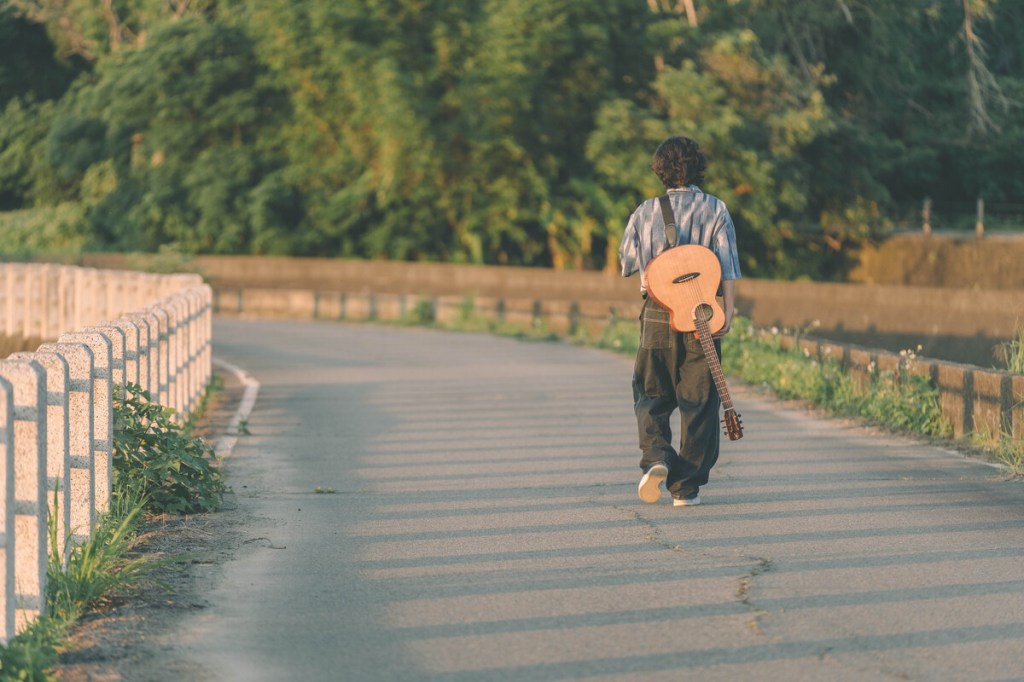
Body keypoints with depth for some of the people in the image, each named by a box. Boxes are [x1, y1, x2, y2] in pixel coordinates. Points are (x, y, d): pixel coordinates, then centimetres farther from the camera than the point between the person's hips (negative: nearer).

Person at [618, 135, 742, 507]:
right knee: (697, 401, 6)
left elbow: (627, 260, 12)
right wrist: (728, 310, -11)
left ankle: (656, 458, -14)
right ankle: (687, 487, 6)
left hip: (657, 314, 1)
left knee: (650, 396, 12)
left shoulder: (645, 212, 3)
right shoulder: (715, 210, 0)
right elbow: (726, 266, -8)